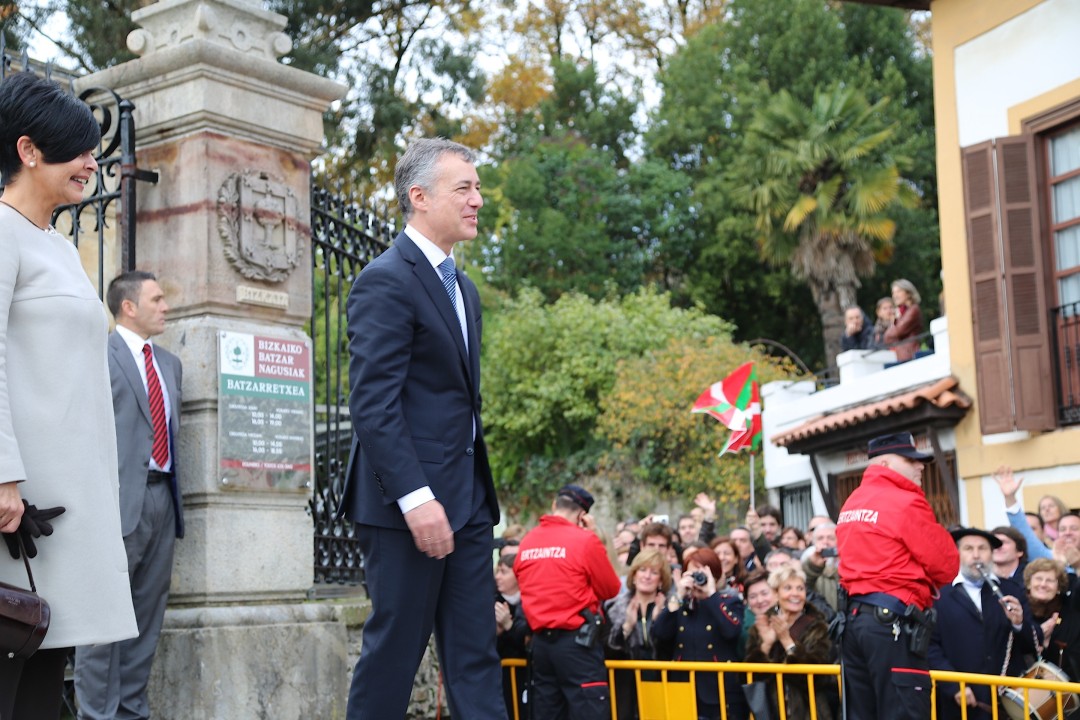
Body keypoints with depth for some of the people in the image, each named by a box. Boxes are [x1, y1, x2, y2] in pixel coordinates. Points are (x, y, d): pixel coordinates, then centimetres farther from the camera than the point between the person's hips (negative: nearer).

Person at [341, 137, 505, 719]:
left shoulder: (463, 288, 18)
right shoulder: (386, 281, -11)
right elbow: (373, 405, -18)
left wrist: (478, 492, 14)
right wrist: (415, 497, -24)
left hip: (466, 498, 9)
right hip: (410, 501, -9)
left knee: (476, 656, 8)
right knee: (394, 649, 0)